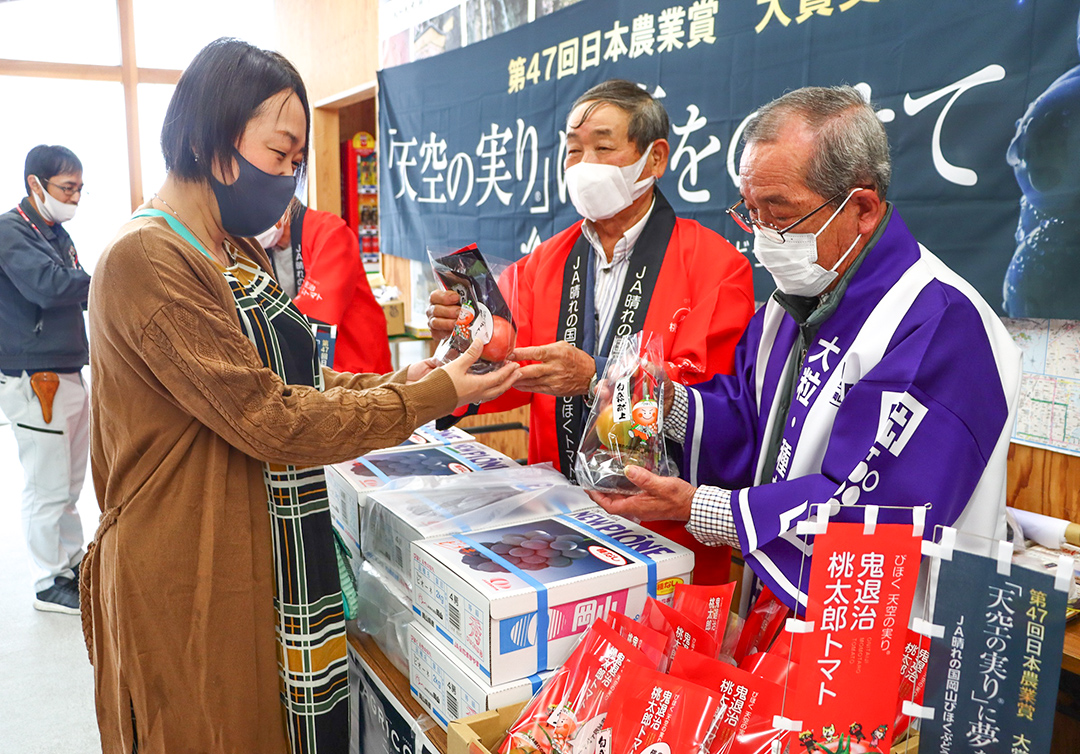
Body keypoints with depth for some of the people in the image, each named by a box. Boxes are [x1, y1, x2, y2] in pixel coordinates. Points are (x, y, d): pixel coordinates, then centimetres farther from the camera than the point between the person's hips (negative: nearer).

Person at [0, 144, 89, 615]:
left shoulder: (58, 235, 16)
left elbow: (75, 291, 15)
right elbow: (48, 286, -25)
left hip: (68, 375, 9)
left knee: (70, 481, 16)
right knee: (48, 487, -1)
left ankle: (72, 563, 29)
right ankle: (49, 583, 12)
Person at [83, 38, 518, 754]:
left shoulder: (240, 253, 11)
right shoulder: (148, 259, -20)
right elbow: (270, 421, -23)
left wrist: (390, 382, -4)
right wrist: (435, 396, -18)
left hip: (274, 555, 9)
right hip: (196, 579, -9)